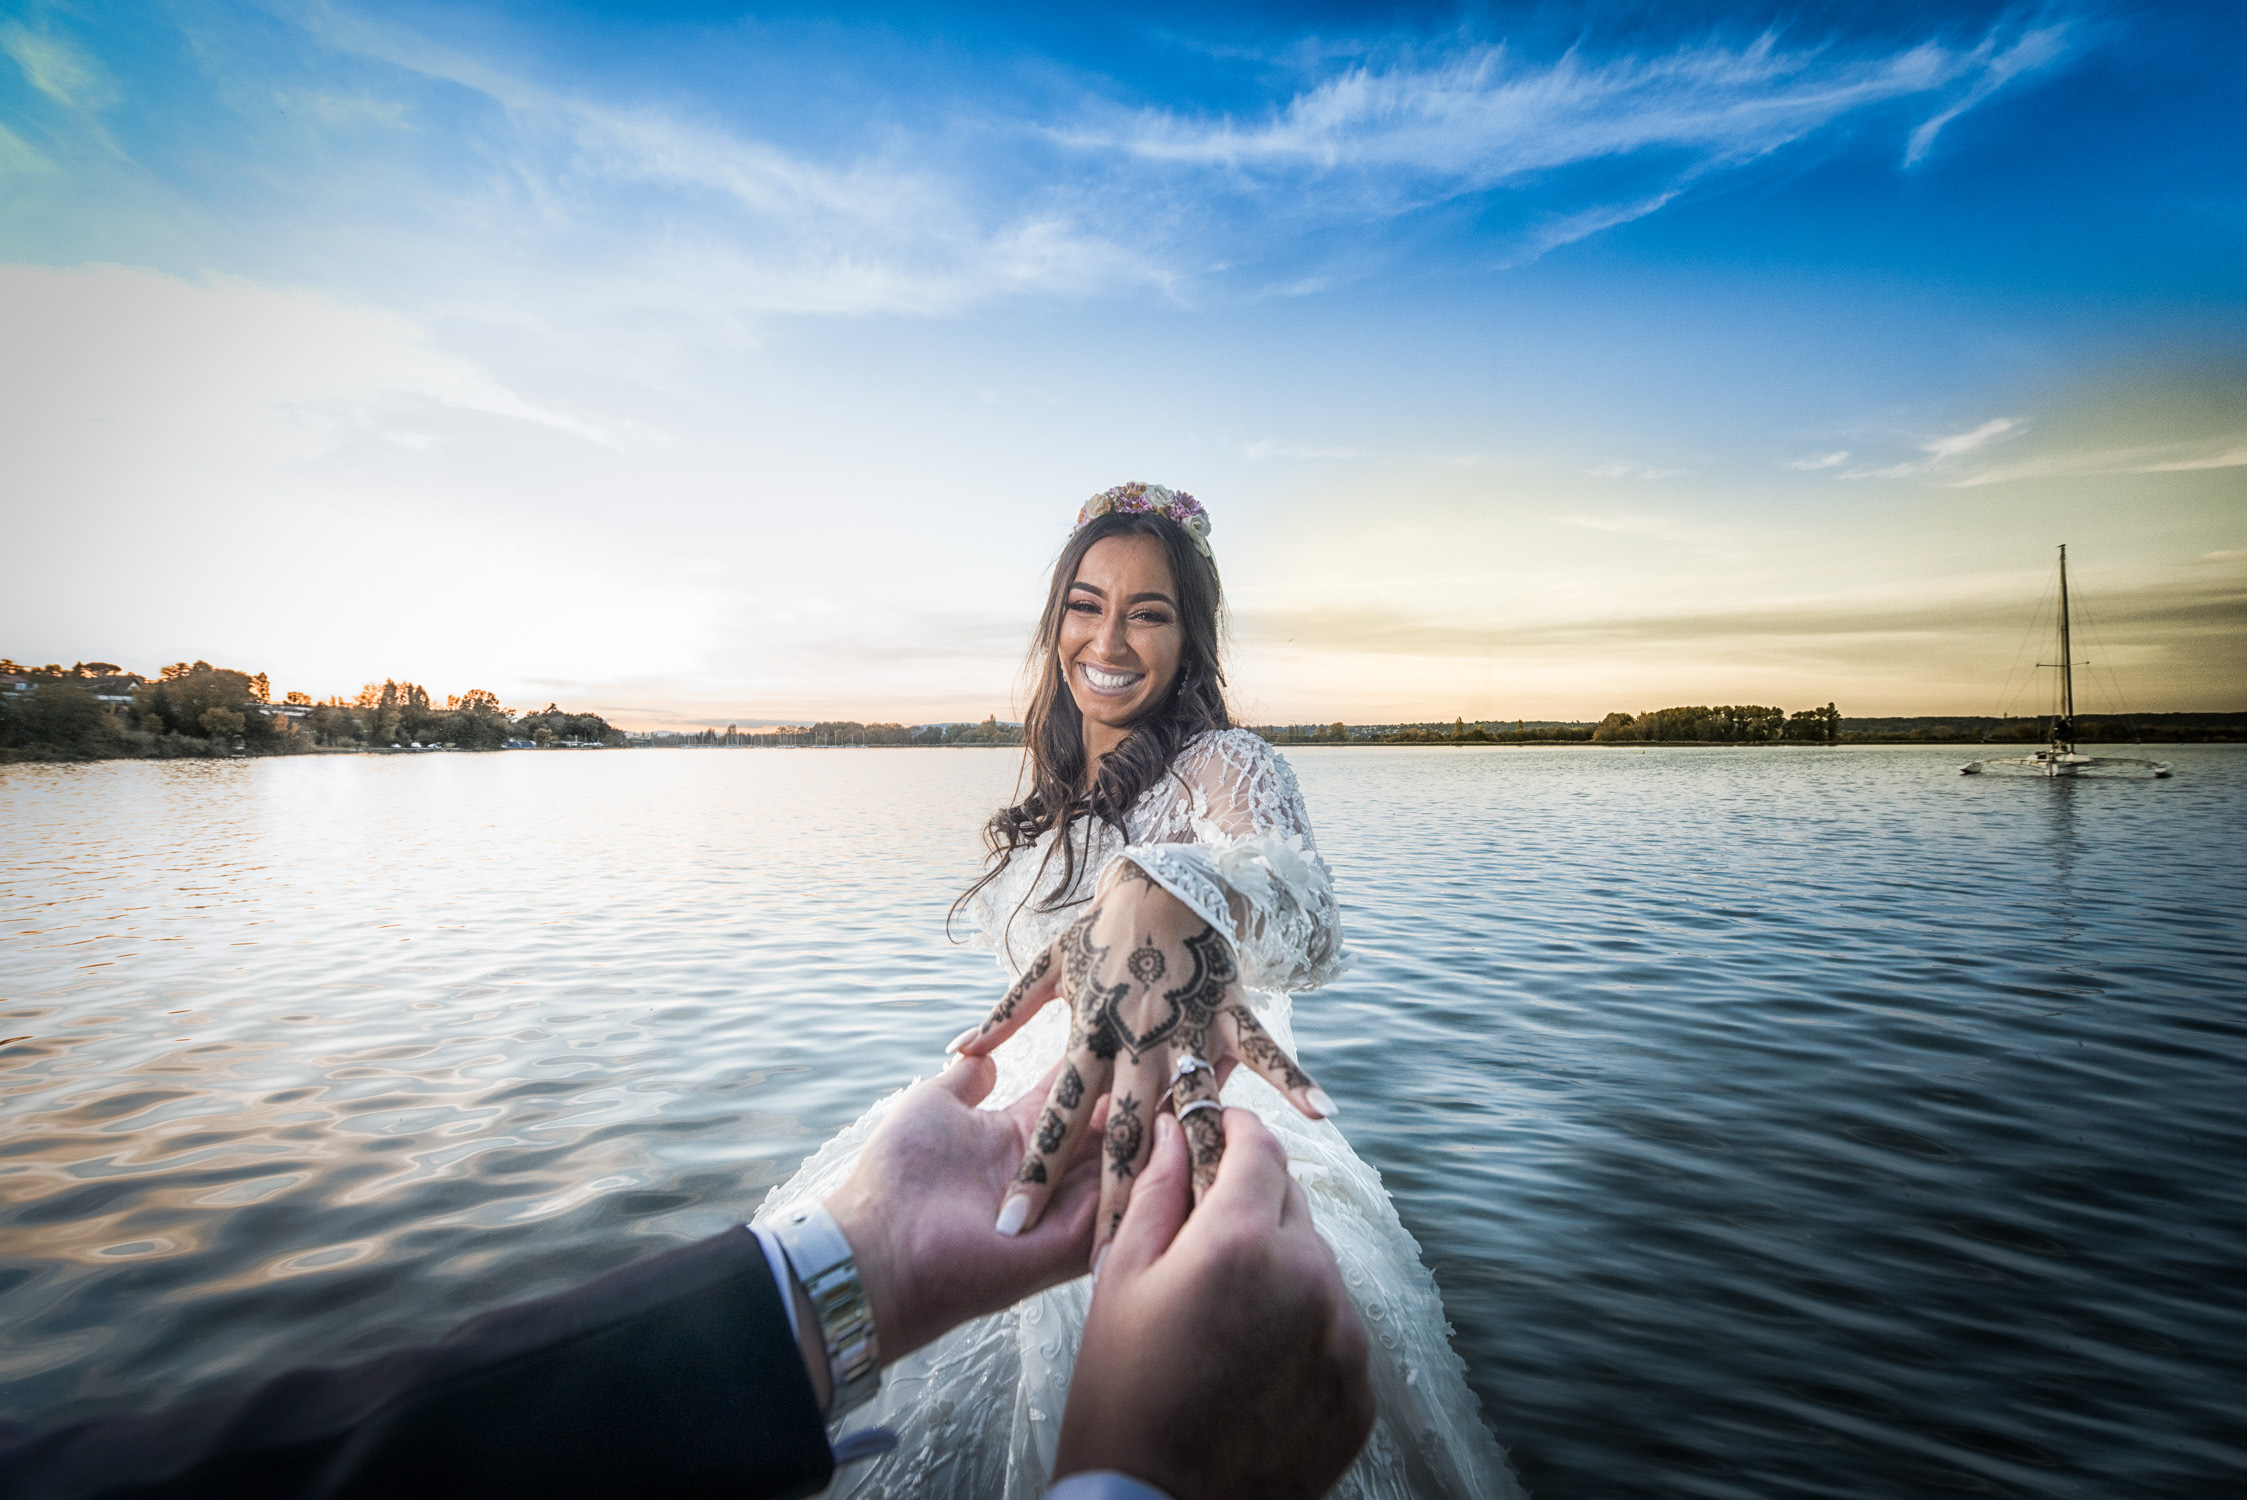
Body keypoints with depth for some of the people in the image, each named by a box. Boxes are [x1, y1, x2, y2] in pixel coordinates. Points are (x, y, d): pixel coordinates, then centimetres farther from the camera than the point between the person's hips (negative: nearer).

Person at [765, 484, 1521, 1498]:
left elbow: (1292, 893, -37)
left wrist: (1163, 898, -58)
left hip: (1175, 1146, -6)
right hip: (1039, 1114, 7)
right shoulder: (1056, 787, 9)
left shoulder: (1223, 765, -14)